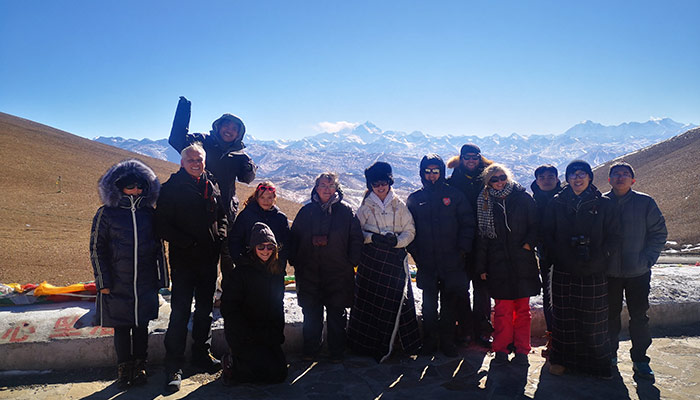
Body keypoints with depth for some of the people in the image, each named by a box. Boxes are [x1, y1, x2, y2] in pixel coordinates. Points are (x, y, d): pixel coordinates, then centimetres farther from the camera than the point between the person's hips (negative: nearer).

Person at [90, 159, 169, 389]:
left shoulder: (149, 213, 4)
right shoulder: (106, 213, -4)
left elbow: (159, 247, 9)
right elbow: (97, 248, -1)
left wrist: (161, 279, 8)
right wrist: (103, 281, -6)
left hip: (145, 284, 2)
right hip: (117, 285, -2)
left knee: (141, 326, 11)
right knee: (121, 327, 9)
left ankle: (139, 366, 28)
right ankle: (124, 368, 26)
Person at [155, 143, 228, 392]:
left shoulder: (212, 186, 9)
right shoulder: (172, 187, -5)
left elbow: (222, 214, 20)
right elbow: (163, 225, -10)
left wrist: (219, 236, 2)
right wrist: (188, 243, -17)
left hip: (209, 259, 5)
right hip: (184, 260, -5)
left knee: (205, 309, 15)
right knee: (180, 313, -2)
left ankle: (202, 354, 31)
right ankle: (174, 366, 10)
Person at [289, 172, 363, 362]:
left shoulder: (346, 211, 3)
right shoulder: (306, 211, 8)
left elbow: (356, 238, 4)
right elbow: (294, 238, 12)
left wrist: (352, 262, -4)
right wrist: (295, 261, 4)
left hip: (338, 272, -1)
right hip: (309, 272, 2)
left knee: (337, 313, 5)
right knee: (311, 313, 7)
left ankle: (336, 352, 19)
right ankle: (310, 349, 23)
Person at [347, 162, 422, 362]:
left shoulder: (399, 205, 7)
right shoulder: (365, 207, 7)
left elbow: (410, 231, 5)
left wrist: (397, 241, -14)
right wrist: (373, 238, -14)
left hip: (396, 259, 0)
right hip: (372, 259, 0)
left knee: (397, 299, -1)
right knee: (371, 300, 0)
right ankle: (371, 344, 13)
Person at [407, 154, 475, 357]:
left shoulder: (454, 195, 3)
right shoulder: (415, 199, 6)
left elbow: (467, 224, 3)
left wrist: (462, 249, -5)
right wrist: (415, 253, -1)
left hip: (452, 262, -1)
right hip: (426, 263, 1)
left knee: (450, 304, 7)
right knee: (429, 305, 10)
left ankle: (447, 341, 22)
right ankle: (429, 342, 23)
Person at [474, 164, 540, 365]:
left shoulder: (523, 198, 4)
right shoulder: (485, 202, 7)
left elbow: (535, 225, 5)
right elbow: (482, 235, 7)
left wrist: (529, 243, -14)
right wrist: (481, 266, 4)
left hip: (522, 262, 0)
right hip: (498, 263, 0)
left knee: (523, 308, 6)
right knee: (502, 308, 1)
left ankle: (522, 349, 17)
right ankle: (501, 348, 14)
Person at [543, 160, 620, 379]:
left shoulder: (603, 204, 3)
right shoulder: (557, 203, 5)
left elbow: (613, 237, 2)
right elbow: (548, 235, 5)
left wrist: (599, 257, -10)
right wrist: (562, 256, -7)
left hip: (594, 273, 0)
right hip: (564, 271, 1)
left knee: (594, 319, 4)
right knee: (564, 317, 6)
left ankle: (597, 363, 21)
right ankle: (561, 359, 20)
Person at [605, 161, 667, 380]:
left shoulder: (645, 202, -2)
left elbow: (659, 233, 1)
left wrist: (648, 259, -7)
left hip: (638, 272, 0)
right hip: (608, 272, 0)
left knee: (639, 316, 7)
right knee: (610, 315, 10)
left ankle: (640, 359, 21)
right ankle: (610, 354, 26)